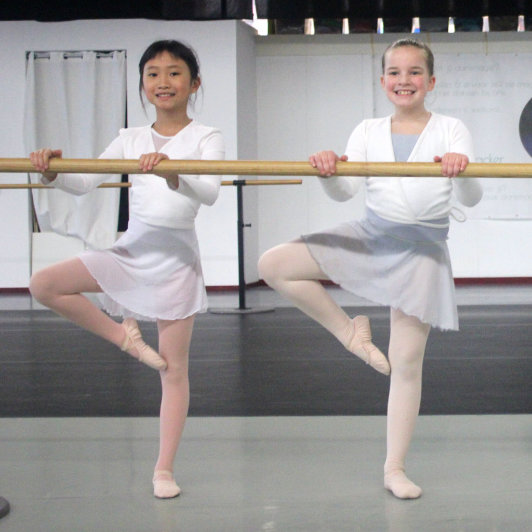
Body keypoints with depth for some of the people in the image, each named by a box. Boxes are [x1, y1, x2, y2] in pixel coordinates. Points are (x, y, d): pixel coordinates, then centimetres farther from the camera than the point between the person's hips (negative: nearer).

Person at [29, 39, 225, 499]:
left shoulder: (206, 138, -4)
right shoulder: (130, 139, 7)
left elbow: (210, 192, -22)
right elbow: (85, 182, -1)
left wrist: (170, 171, -40)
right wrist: (52, 172, -22)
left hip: (177, 257, -4)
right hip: (131, 249, 4)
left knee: (174, 369, 2)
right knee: (43, 284, -12)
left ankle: (164, 468, 12)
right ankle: (123, 335, 4)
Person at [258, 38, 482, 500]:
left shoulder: (450, 130, -1)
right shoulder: (369, 131, 7)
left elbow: (471, 198, -12)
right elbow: (345, 192, -4)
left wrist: (462, 171, -35)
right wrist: (329, 172, -27)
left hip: (423, 248, -3)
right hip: (370, 234, 3)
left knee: (407, 361, -1)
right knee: (273, 265, -12)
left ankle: (395, 468, 11)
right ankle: (348, 330, 5)